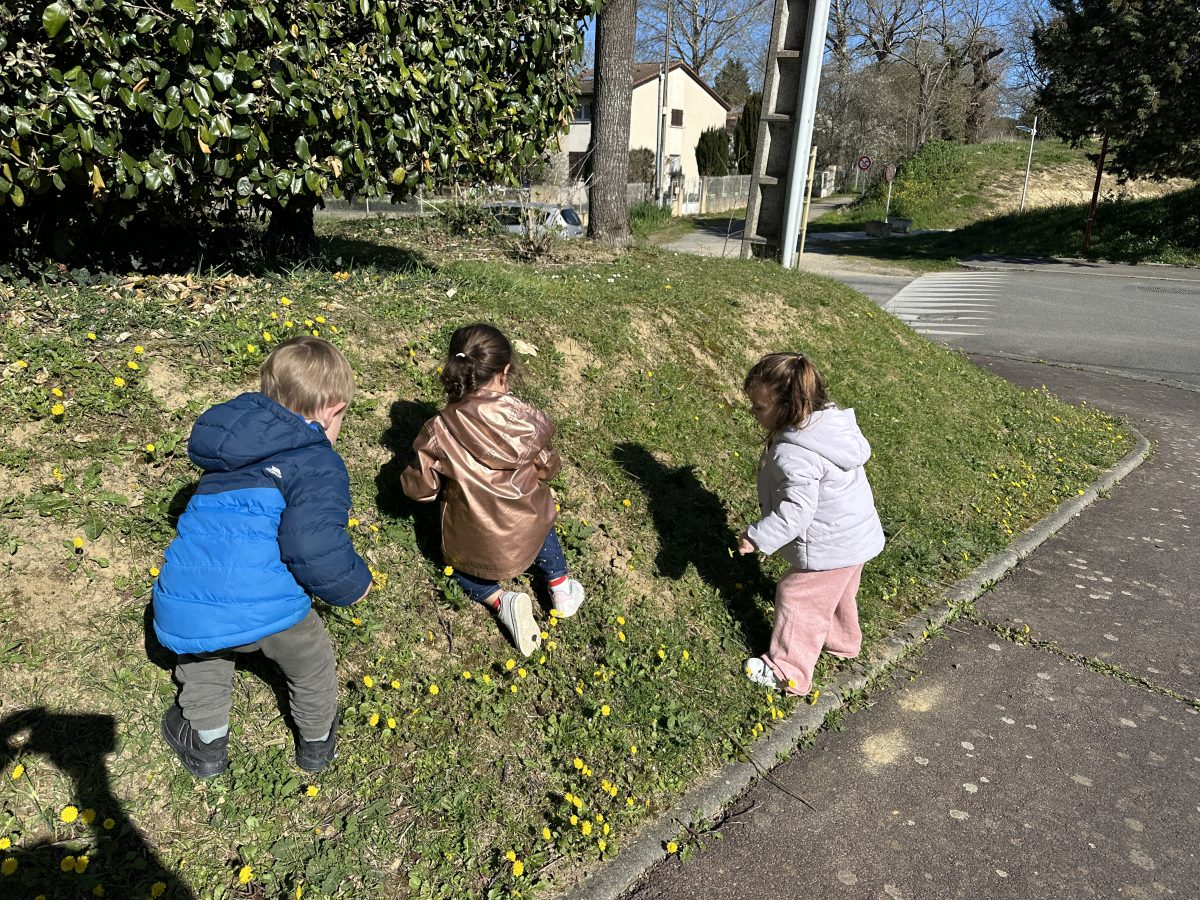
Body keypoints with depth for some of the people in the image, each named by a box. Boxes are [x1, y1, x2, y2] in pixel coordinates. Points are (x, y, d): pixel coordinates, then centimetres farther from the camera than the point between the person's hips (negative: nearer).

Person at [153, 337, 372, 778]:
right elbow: (313, 548, -19)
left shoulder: (230, 448, 17)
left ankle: (206, 744, 52)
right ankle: (316, 741, 50)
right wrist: (354, 584, -2)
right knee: (311, 663, 27)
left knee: (203, 651, 39)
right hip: (263, 607, -5)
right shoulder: (318, 464, -7)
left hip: (179, 612, 5)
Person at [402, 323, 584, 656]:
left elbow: (419, 488, -12)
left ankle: (500, 601, 8)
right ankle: (559, 585, 32)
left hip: (472, 548, -2)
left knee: (459, 567, 33)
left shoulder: (440, 431, -24)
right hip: (528, 534, 2)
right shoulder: (525, 418, -22)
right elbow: (547, 468, -5)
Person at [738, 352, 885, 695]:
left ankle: (789, 672, 25)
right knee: (835, 594, 31)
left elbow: (796, 511, -35)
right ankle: (843, 641, 55)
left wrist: (757, 537, -25)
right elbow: (861, 448, 11)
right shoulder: (831, 420, -5)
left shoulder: (794, 454, -33)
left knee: (798, 600, 9)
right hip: (857, 535, 9)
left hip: (829, 549, -9)